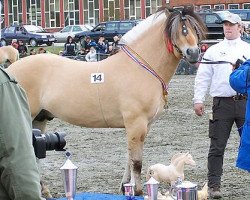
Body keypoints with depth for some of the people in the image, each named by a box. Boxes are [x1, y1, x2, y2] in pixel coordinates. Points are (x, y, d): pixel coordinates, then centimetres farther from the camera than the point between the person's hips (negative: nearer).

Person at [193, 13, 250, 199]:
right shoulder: (213, 51, 10)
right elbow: (203, 76, 7)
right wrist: (198, 99, 0)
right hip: (222, 103, 0)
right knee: (217, 147, 0)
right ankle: (214, 185, 5)